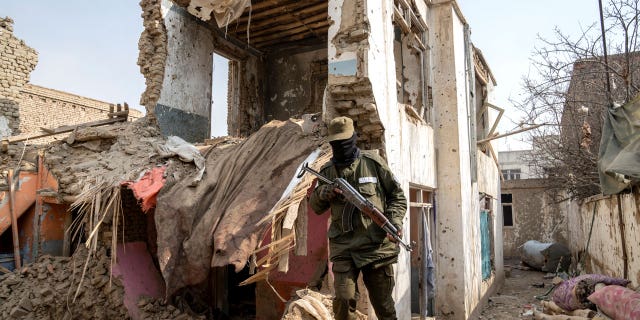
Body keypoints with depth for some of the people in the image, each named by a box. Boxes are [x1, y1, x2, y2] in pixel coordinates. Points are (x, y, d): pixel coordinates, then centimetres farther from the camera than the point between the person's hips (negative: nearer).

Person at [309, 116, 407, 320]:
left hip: (377, 245, -1)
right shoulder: (327, 171, 7)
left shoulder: (373, 163, 1)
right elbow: (316, 208, 13)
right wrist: (321, 194, -9)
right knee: (344, 299, -10)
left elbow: (397, 195, 7)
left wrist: (395, 220, -10)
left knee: (383, 303, 10)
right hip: (343, 247, 1)